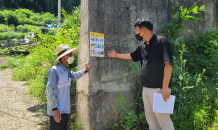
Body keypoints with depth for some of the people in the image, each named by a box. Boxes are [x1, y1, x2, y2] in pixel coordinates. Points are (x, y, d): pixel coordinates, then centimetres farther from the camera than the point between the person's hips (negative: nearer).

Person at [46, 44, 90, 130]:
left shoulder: (66, 70, 8)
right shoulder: (55, 70, -19)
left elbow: (74, 76, 32)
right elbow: (50, 92, -21)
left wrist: (85, 71, 24)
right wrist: (55, 110, -21)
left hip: (64, 109, 9)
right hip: (57, 111, -9)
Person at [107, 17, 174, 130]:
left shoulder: (161, 41, -10)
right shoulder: (142, 46, 13)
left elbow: (168, 64, -17)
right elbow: (131, 56, 32)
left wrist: (165, 87, -21)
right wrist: (116, 55, 39)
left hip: (159, 88, -8)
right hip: (146, 88, 8)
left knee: (163, 120, -4)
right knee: (151, 120, 13)